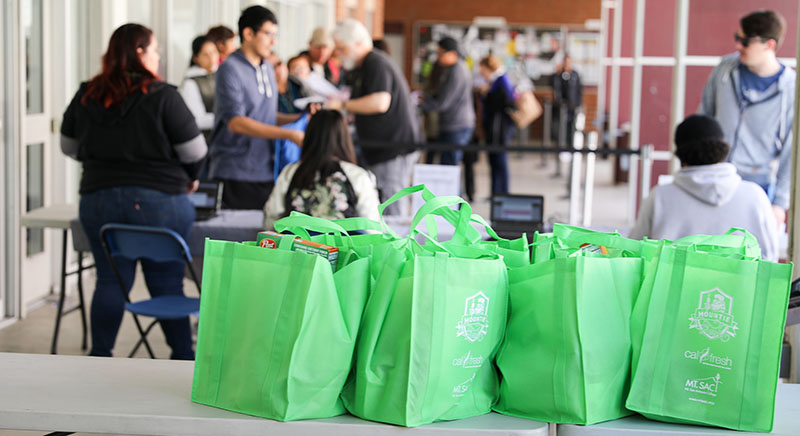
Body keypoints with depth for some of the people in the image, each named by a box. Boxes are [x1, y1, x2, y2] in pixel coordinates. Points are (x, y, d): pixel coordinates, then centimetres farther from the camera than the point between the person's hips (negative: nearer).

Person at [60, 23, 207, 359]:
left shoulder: (85, 96, 4)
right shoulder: (162, 96, -10)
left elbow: (70, 147, 14)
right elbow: (194, 151, -7)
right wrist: (191, 179, 12)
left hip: (98, 200, 4)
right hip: (158, 201, -3)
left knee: (110, 281, 9)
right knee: (166, 282, 4)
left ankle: (99, 357, 11)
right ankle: (183, 358, 11)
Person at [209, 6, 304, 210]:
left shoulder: (268, 68, 15)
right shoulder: (230, 69, -10)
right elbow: (235, 122, -20)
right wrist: (289, 135, -25)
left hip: (265, 171, 7)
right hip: (235, 174, -7)